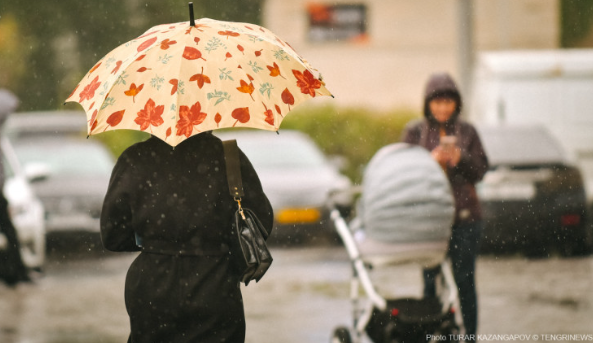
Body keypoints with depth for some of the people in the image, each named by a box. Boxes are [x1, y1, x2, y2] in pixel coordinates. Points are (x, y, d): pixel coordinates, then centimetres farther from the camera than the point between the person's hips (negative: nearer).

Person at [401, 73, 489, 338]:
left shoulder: (467, 132, 7)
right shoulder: (414, 132, 4)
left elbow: (481, 171, 6)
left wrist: (461, 159, -13)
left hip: (464, 216, 0)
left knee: (465, 281, 0)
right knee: (431, 281, 1)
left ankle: (468, 336, 6)